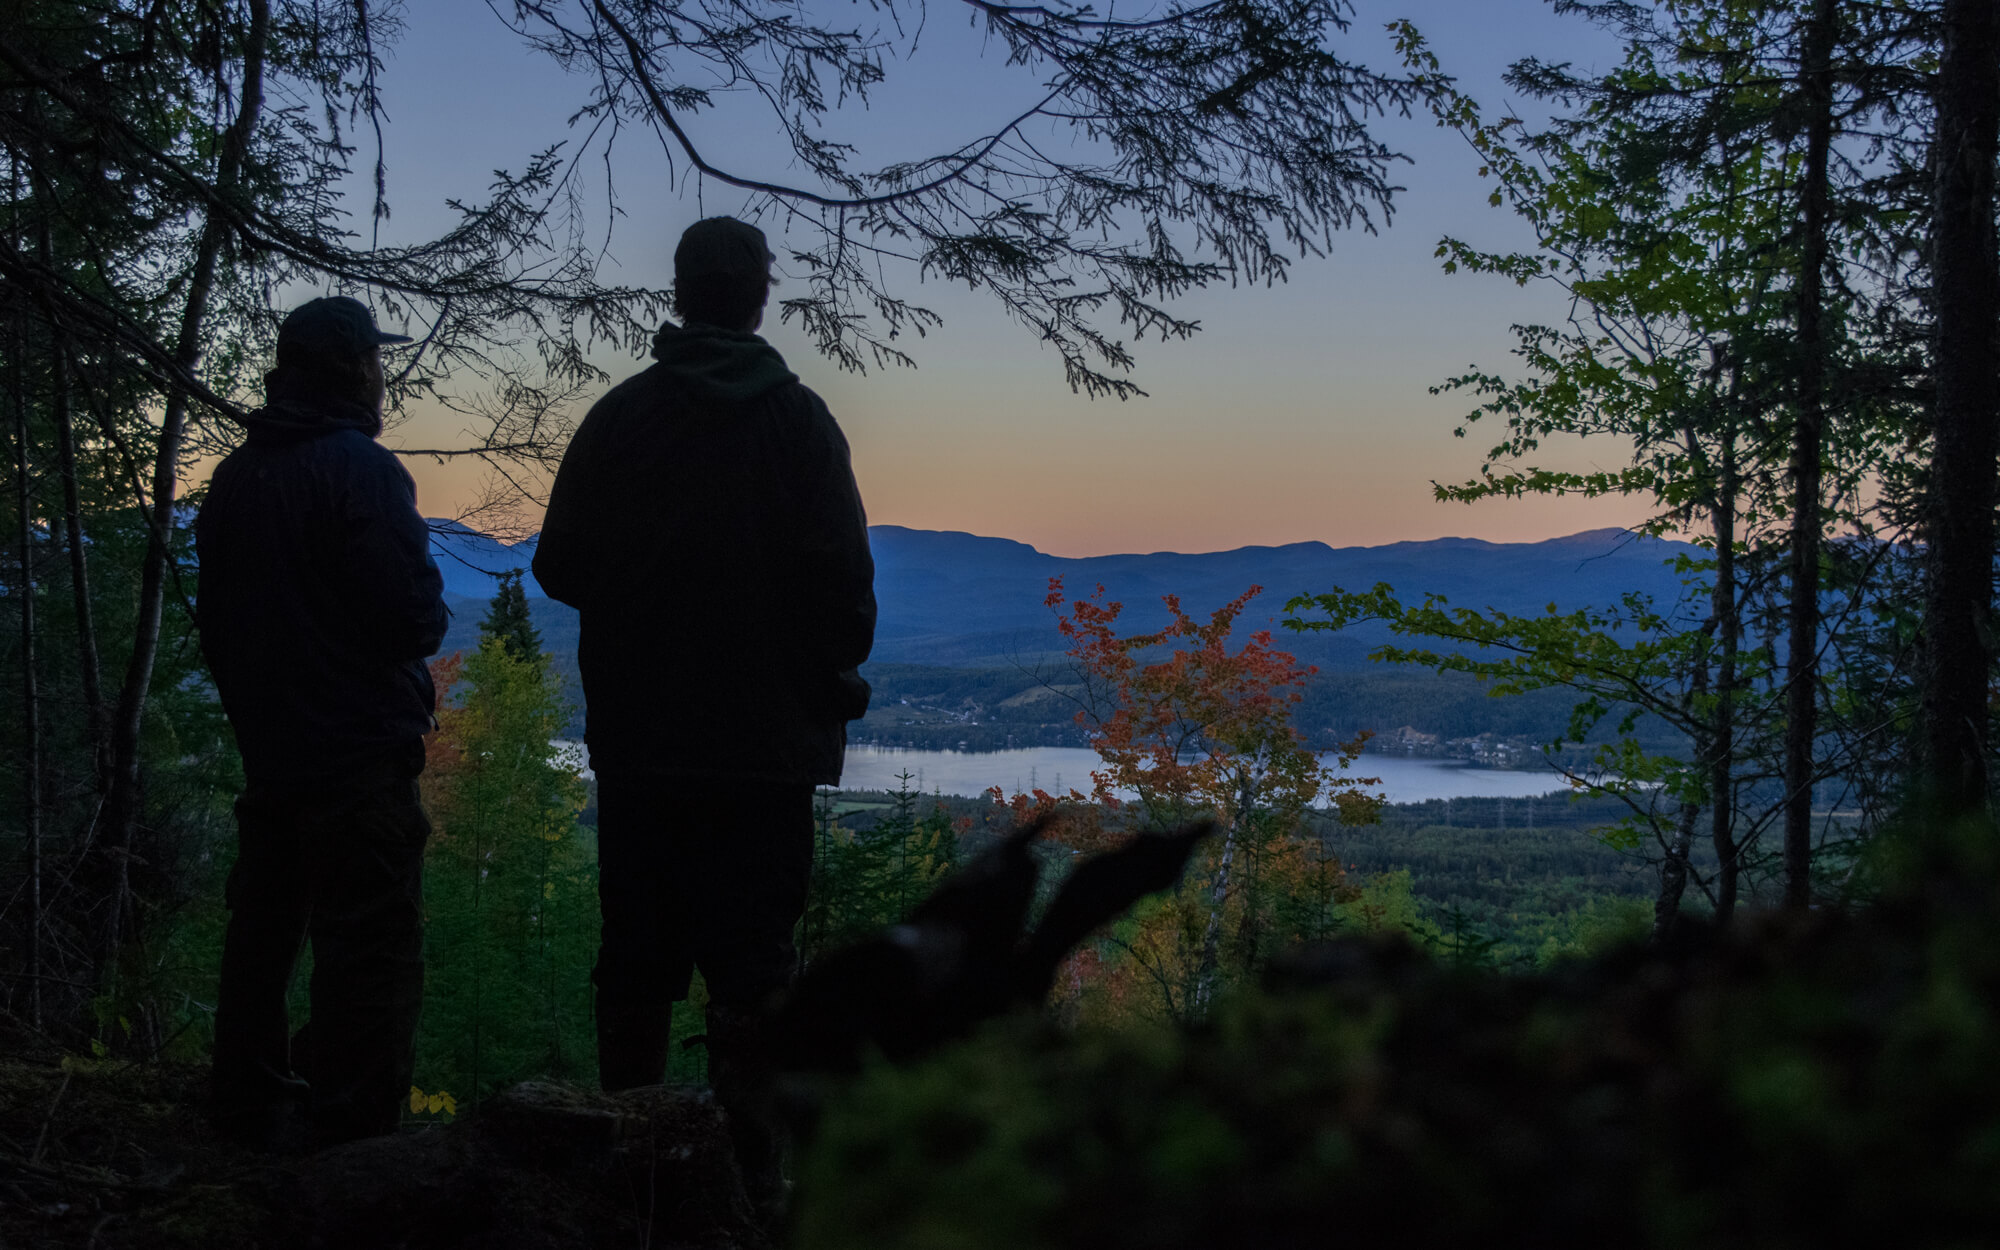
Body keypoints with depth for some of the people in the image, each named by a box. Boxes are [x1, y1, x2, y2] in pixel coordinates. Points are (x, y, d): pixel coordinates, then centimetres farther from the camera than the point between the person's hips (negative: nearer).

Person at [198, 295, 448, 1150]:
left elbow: (213, 622, 16)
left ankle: (251, 1108, 28)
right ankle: (356, 1129, -3)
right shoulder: (360, 469, -15)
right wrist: (428, 620, 3)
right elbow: (414, 618, -20)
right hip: (360, 753, -8)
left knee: (263, 929, 18)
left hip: (266, 750, 8)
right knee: (371, 946, -3)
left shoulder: (234, 477, 9)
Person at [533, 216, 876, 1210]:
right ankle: (747, 1161, 2)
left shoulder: (618, 417, 1)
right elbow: (844, 578, -8)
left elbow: (560, 568, 3)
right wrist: (832, 683, 8)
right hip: (766, 742, -2)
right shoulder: (796, 419, -6)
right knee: (751, 962, 2)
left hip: (638, 742, 2)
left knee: (637, 960, 10)